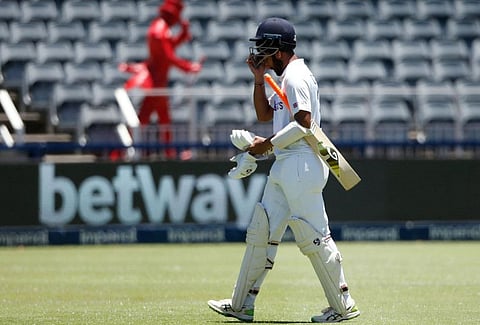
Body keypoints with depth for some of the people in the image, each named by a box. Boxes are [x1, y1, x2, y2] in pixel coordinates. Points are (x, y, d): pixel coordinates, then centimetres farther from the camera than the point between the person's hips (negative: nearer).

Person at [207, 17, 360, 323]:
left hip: (302, 163, -11)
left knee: (313, 235, -8)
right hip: (285, 166, 11)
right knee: (262, 231, 10)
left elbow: (303, 122, -21)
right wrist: (259, 79, 15)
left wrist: (268, 144, -14)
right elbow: (265, 114, 26)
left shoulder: (296, 76, -12)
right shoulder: (287, 77, 20)